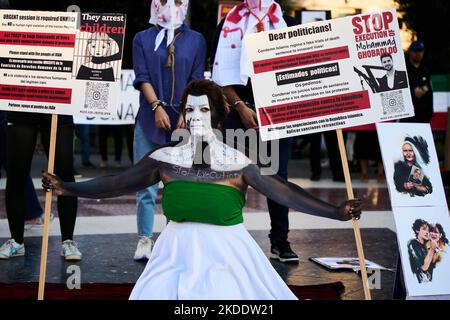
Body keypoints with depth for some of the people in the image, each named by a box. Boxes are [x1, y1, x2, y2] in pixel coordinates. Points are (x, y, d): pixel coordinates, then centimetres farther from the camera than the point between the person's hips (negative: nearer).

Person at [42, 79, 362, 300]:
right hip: (179, 254, 2)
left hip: (226, 253, -2)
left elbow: (283, 191, -9)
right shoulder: (165, 158, 0)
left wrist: (335, 212, -15)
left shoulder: (239, 162, -6)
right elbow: (116, 184, 5)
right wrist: (66, 188, 1)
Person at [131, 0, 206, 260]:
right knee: (146, 184, -1)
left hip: (183, 121, 0)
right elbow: (142, 77, 1)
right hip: (149, 120, 0)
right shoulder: (143, 39, 11)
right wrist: (157, 106, -13)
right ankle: (145, 239, 7)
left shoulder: (196, 40, 11)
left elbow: (197, 80, 5)